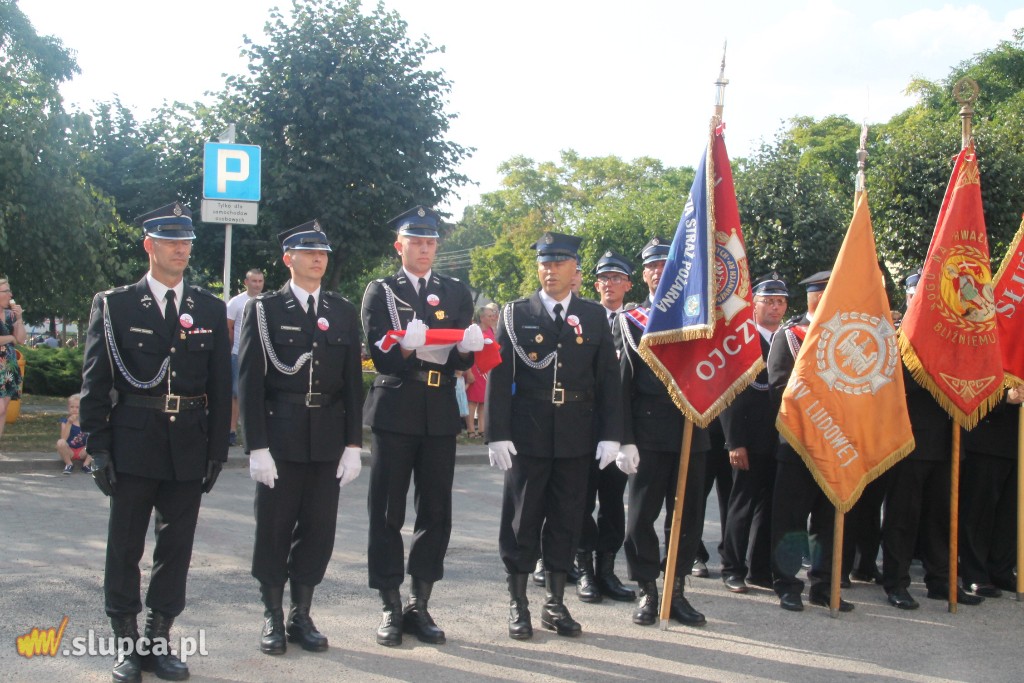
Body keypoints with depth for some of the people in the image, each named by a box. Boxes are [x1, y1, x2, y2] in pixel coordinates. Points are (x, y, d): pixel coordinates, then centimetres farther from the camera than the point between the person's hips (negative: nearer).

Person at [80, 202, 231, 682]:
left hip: (189, 445, 2)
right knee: (125, 547, 5)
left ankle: (159, 640, 20)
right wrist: (98, 447, -6)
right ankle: (126, 643, 17)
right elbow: (95, 381, 0)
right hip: (134, 443, -2)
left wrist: (217, 450, 3)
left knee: (176, 547, 8)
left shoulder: (210, 309, 8)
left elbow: (220, 386, 8)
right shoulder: (114, 304, 1)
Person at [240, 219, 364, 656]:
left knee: (318, 530, 6)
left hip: (328, 440, 3)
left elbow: (353, 382, 8)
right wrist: (256, 447, -11)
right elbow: (249, 381, -4)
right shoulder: (264, 309, 0)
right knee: (274, 529, 5)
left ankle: (302, 616, 19)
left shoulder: (344, 313, 9)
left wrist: (353, 444, 1)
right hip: (280, 436, -3)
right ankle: (272, 618, 18)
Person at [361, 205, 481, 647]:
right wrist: (407, 347, -26)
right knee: (387, 513, 1)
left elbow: (465, 360, 7)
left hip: (440, 415, 3)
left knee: (436, 512, 5)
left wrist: (468, 347, -17)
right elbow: (381, 357, -5)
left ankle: (419, 605, 16)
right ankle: (390, 608, 10)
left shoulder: (457, 293, 12)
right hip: (394, 412, -2)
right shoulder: (380, 292, 5)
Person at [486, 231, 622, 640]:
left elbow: (608, 379, 5)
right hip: (527, 436, -2)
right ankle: (518, 606, 15)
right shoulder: (516, 314, 3)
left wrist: (610, 435, -2)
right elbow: (499, 376, -2)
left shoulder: (595, 317, 8)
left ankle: (556, 604, 20)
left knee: (566, 521, 8)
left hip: (577, 438, 2)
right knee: (522, 519, 4)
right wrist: (498, 434, -9)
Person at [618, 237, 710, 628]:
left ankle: (676, 591, 18)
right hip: (649, 432, -3)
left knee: (689, 515, 7)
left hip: (691, 431, 3)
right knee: (642, 514, 0)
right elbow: (621, 383, -2)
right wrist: (626, 441, -9)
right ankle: (647, 592, 13)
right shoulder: (629, 321, 3)